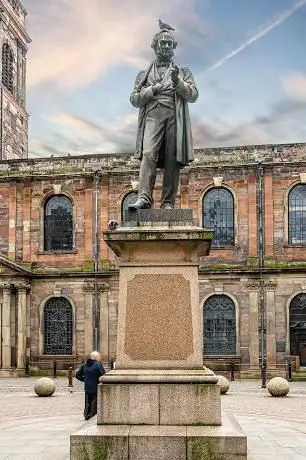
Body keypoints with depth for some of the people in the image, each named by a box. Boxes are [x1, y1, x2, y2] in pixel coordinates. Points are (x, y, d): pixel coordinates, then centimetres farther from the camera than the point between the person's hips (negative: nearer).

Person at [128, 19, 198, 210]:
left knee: (173, 161, -8)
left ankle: (168, 202, -8)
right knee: (148, 155, -19)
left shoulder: (183, 72, 23)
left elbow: (193, 95, 9)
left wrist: (178, 82, -8)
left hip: (175, 118, 0)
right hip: (152, 117, 0)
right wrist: (153, 90, -4)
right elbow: (134, 99, 13)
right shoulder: (145, 74, 23)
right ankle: (144, 197, -28)